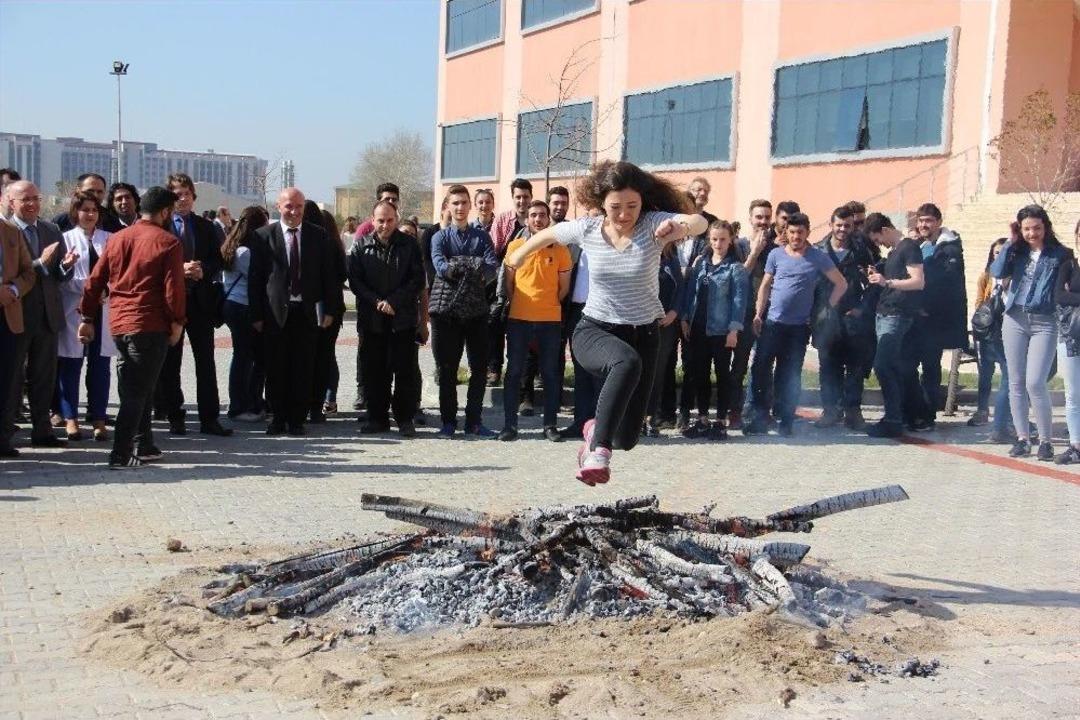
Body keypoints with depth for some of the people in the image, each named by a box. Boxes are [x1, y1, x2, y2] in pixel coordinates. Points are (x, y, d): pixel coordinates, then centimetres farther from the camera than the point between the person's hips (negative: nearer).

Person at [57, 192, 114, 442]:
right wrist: (88, 289, -17)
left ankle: (98, 419, 11)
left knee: (100, 365, 4)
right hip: (75, 310, -2)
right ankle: (70, 418, 11)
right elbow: (63, 278, -4)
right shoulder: (66, 239, 1)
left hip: (104, 309, 2)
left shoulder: (109, 239, 9)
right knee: (71, 365, 2)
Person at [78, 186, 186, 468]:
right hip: (150, 326, -6)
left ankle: (143, 446, 24)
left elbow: (95, 280, 10)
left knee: (134, 390, 17)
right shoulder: (167, 242, -8)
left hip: (118, 324, 6)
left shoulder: (117, 239, 10)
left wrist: (87, 318, 14)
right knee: (138, 392, -4)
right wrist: (176, 321, -3)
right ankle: (121, 454, -7)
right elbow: (173, 286, -13)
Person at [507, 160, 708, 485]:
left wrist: (682, 226, -57)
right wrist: (520, 255, 31)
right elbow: (549, 233, 14)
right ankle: (599, 450, -39)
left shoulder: (653, 225, -14)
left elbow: (700, 223, -33)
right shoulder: (586, 229, -7)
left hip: (643, 335, 1)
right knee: (627, 362, -39)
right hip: (594, 332, -1)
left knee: (627, 437, 3)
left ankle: (597, 431, 40)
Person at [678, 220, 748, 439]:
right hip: (698, 328, 5)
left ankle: (721, 421, 11)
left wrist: (734, 330, -15)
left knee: (723, 374, 5)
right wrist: (684, 318, 4)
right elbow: (690, 291, 11)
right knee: (699, 374, 9)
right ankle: (702, 419, 18)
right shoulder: (700, 263, 9)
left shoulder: (736, 268, -5)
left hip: (721, 330, -5)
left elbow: (739, 299, -9)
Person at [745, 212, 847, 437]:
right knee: (760, 368, -3)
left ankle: (785, 421, 13)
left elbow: (841, 284, 5)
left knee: (790, 375, 4)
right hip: (772, 322, 1)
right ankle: (760, 418, 6)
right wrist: (758, 315, 2)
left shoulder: (818, 258, 1)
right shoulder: (776, 255, 5)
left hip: (799, 326, -1)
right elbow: (765, 286, 9)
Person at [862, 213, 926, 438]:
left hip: (897, 316, -9)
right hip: (884, 314, 9)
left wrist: (887, 282, -22)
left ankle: (893, 421, -12)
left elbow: (918, 282, -17)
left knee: (882, 366, -15)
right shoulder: (893, 251, 20)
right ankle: (896, 417, 10)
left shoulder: (909, 247, -8)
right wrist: (879, 276, 12)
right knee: (894, 368, 8)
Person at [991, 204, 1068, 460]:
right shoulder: (1017, 251, 11)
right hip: (1015, 320, 4)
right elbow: (997, 271, -5)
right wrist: (1011, 242, -5)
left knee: (1035, 382, -13)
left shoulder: (1060, 254, 2)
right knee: (1016, 383, 5)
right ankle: (1022, 438, 14)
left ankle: (1045, 440, -2)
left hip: (1044, 323, -4)